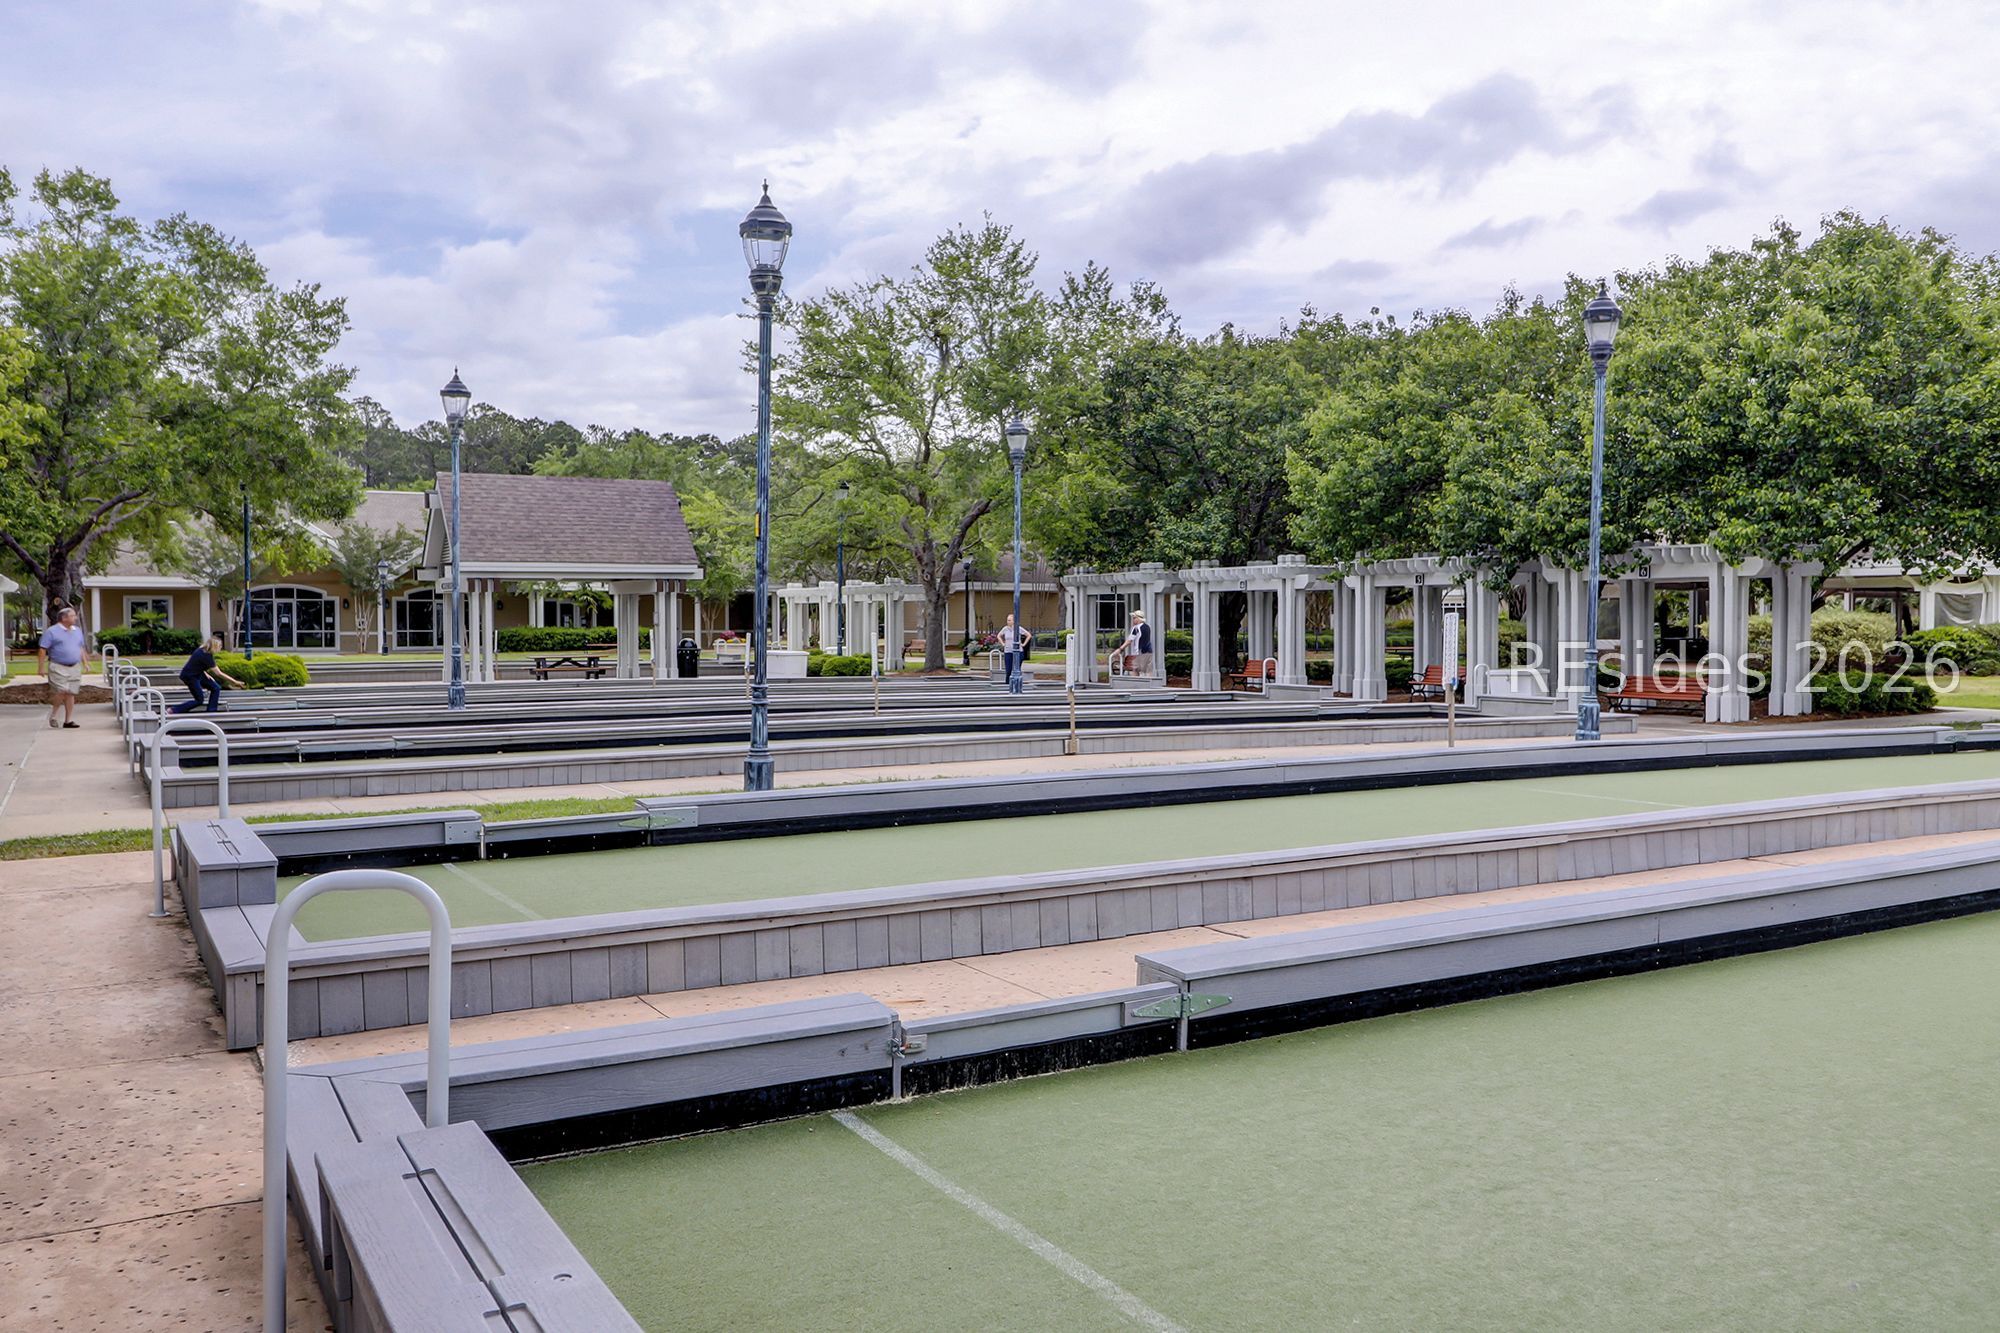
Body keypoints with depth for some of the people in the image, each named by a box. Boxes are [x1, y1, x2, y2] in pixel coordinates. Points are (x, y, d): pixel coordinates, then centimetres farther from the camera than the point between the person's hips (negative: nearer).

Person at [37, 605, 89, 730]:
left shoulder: (77, 630, 14)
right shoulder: (51, 631, -4)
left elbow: (82, 648, 23)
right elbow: (42, 650, -6)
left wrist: (85, 662, 15)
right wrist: (41, 667, -10)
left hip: (75, 668, 5)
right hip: (58, 667, -5)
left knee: (71, 693, 3)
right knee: (61, 692, -13)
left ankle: (68, 720, 8)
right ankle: (53, 715, 7)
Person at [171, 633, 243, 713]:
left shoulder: (203, 650, -2)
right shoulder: (206, 656, -28)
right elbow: (218, 673, -26)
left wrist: (206, 674, 3)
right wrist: (235, 682, -24)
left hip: (197, 674, 9)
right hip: (189, 676, -9)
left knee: (216, 688, 2)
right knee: (199, 700, 0)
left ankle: (211, 711, 6)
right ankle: (173, 710, 4)